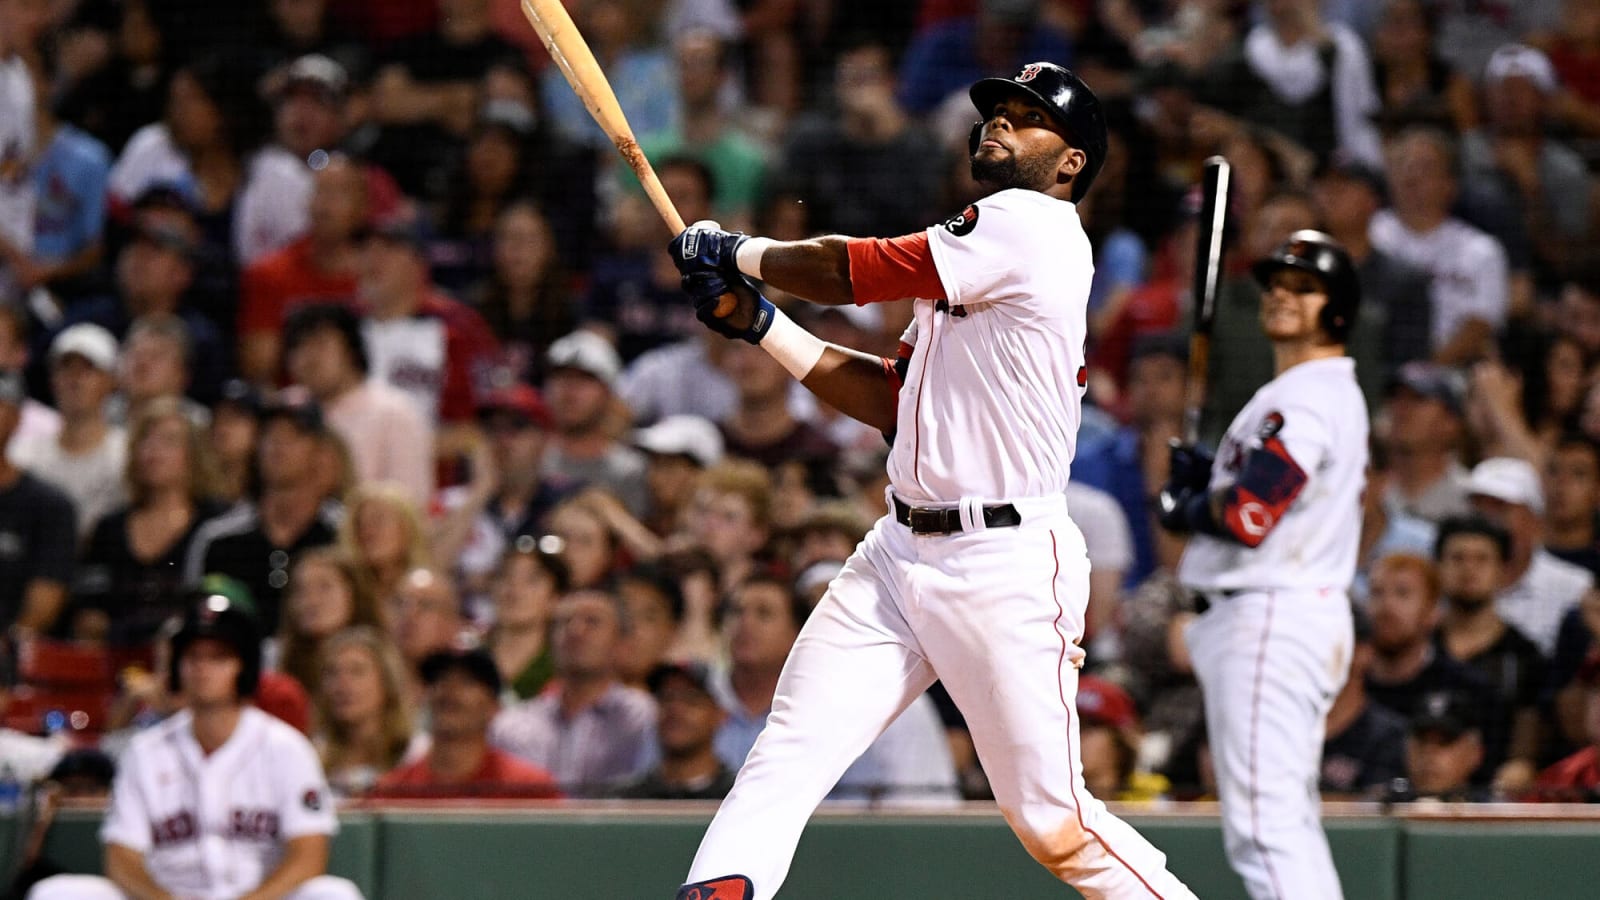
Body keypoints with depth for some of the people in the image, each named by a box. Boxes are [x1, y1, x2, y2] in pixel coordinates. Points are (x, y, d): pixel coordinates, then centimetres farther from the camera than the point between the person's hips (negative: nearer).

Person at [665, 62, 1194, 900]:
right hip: (902, 550, 9)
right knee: (784, 758, -6)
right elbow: (891, 401, 19)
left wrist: (736, 251, 4)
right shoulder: (970, 264, 19)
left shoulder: (1029, 227, -11)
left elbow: (852, 272, -11)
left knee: (1053, 827, -3)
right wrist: (759, 325, 13)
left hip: (1005, 564, -9)